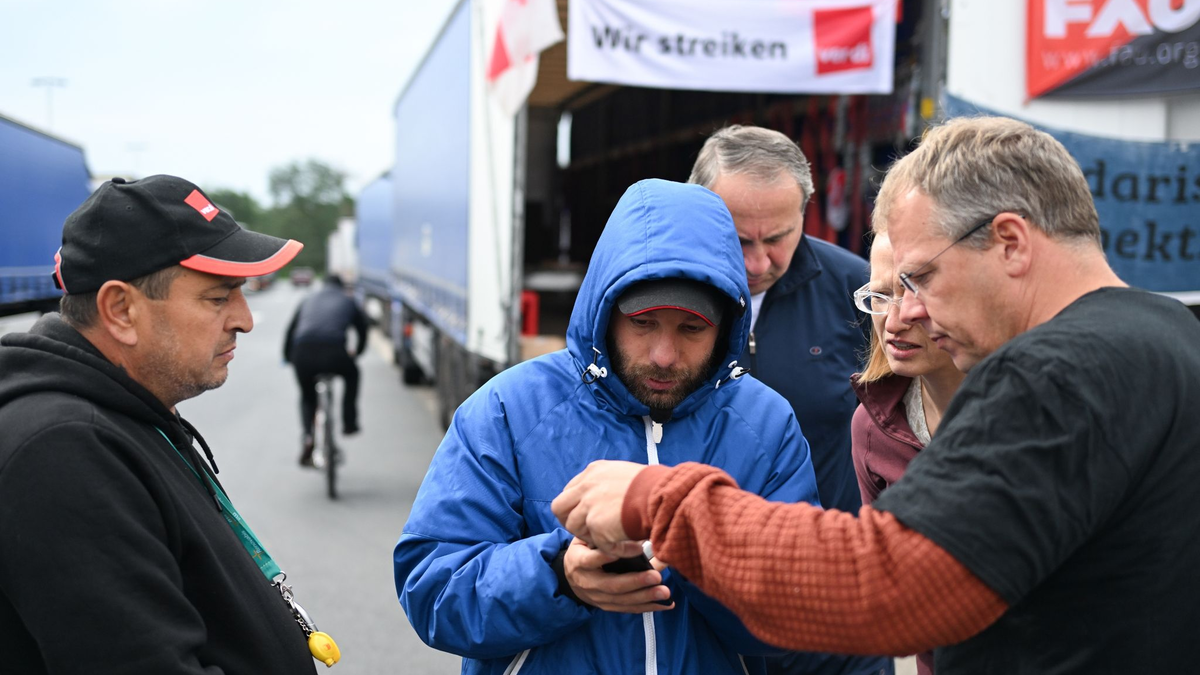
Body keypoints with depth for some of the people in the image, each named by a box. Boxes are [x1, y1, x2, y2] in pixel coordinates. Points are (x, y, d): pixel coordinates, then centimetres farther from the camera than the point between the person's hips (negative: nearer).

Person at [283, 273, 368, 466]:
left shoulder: (308, 301, 30)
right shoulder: (348, 302, 25)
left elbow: (290, 330, 29)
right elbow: (362, 329, 34)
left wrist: (287, 357, 41)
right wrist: (357, 352, 52)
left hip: (303, 353, 2)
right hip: (334, 353, -2)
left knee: (307, 396, 26)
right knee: (352, 375, 33)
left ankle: (308, 436, 2)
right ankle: (349, 423, 31)